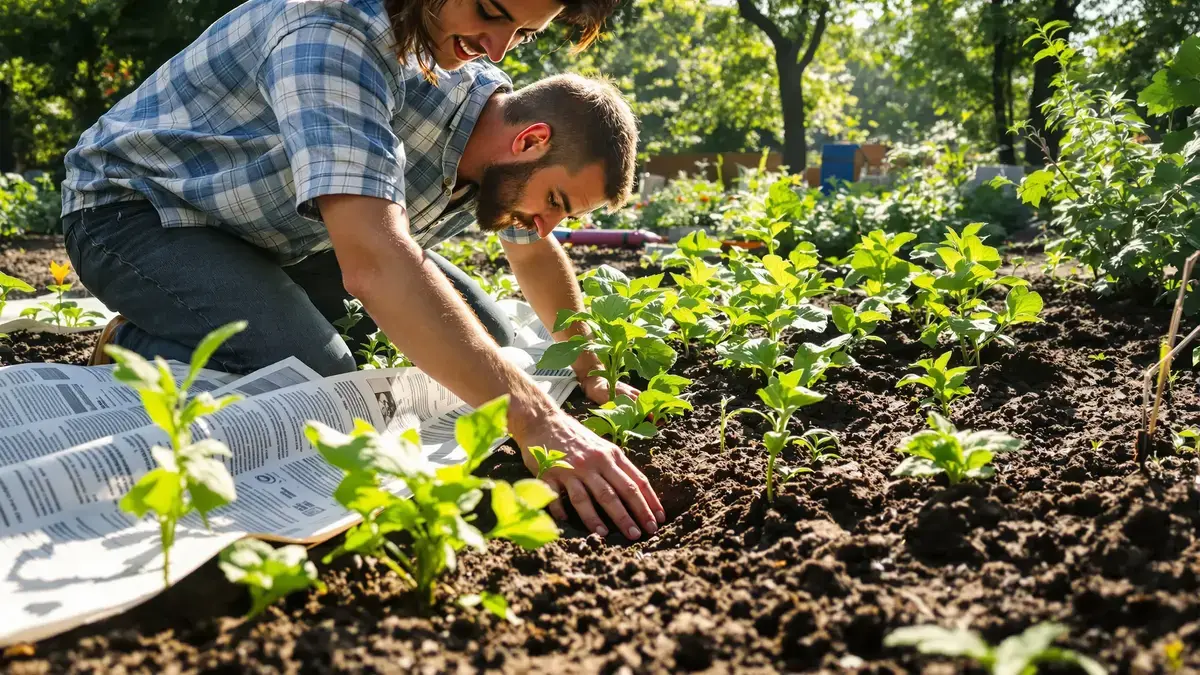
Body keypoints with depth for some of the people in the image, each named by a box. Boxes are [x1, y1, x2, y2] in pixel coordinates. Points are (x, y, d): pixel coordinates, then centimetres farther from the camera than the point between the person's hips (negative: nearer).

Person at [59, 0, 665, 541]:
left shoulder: (489, 104, -8)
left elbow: (536, 254, 12)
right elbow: (371, 262, -48)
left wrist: (589, 376, 17)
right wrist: (536, 421, -52)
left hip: (271, 227, 7)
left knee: (479, 339, 2)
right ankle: (137, 352, -5)